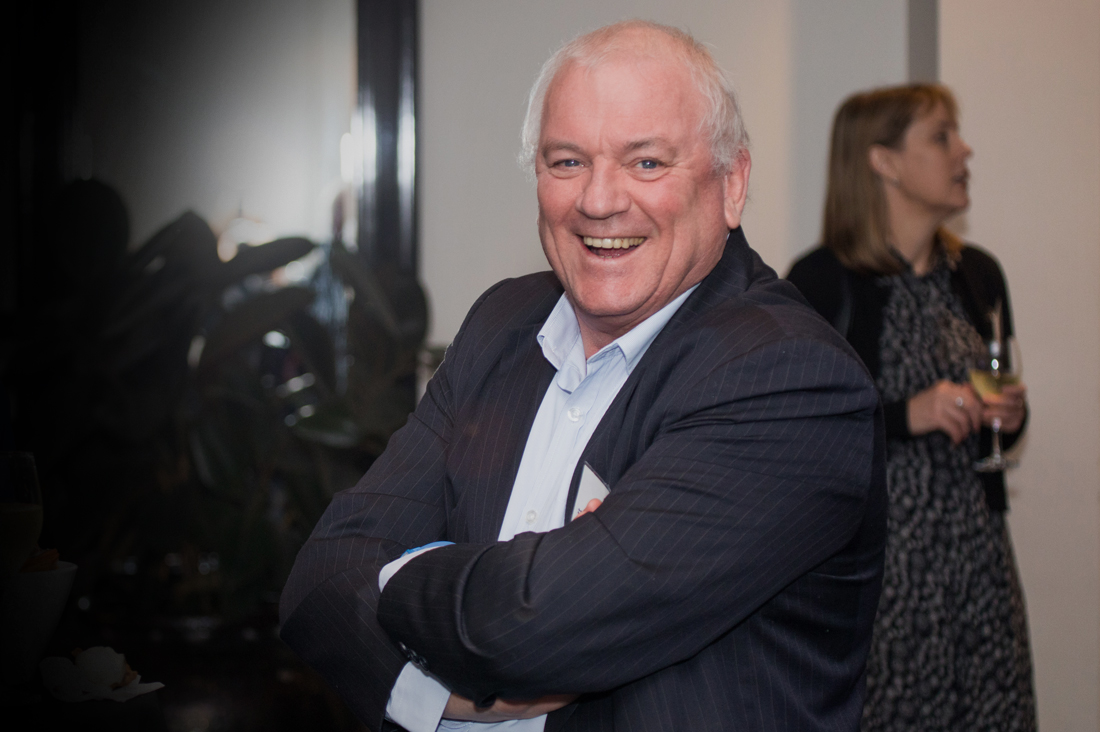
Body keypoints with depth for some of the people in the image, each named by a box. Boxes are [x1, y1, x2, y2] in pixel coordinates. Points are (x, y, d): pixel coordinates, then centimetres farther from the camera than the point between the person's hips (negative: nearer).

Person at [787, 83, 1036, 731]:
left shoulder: (979, 275, 11)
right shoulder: (824, 280, -8)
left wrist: (1009, 415, 1)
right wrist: (906, 416, -19)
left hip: (976, 549, 6)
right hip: (873, 554, -5)